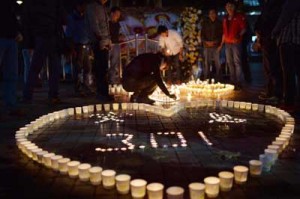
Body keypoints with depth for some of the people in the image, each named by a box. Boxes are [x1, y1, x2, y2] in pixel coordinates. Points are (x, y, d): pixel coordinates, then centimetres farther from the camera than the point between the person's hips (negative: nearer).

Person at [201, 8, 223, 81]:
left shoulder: (219, 23, 8)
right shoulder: (205, 23, 12)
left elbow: (221, 34, 4)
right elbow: (202, 34, 10)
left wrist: (215, 42, -10)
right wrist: (206, 41, -6)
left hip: (216, 46, -1)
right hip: (207, 46, 1)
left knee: (217, 63, -5)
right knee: (207, 63, 0)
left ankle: (218, 79, -1)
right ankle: (206, 79, 5)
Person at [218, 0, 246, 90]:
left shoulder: (239, 16, 1)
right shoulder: (225, 19, 18)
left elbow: (243, 29, -4)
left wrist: (239, 35, -23)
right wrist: (221, 44, 19)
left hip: (236, 43, -6)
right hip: (227, 43, 6)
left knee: (237, 62, -10)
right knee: (230, 63, 6)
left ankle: (238, 83, -9)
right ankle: (232, 82, 12)